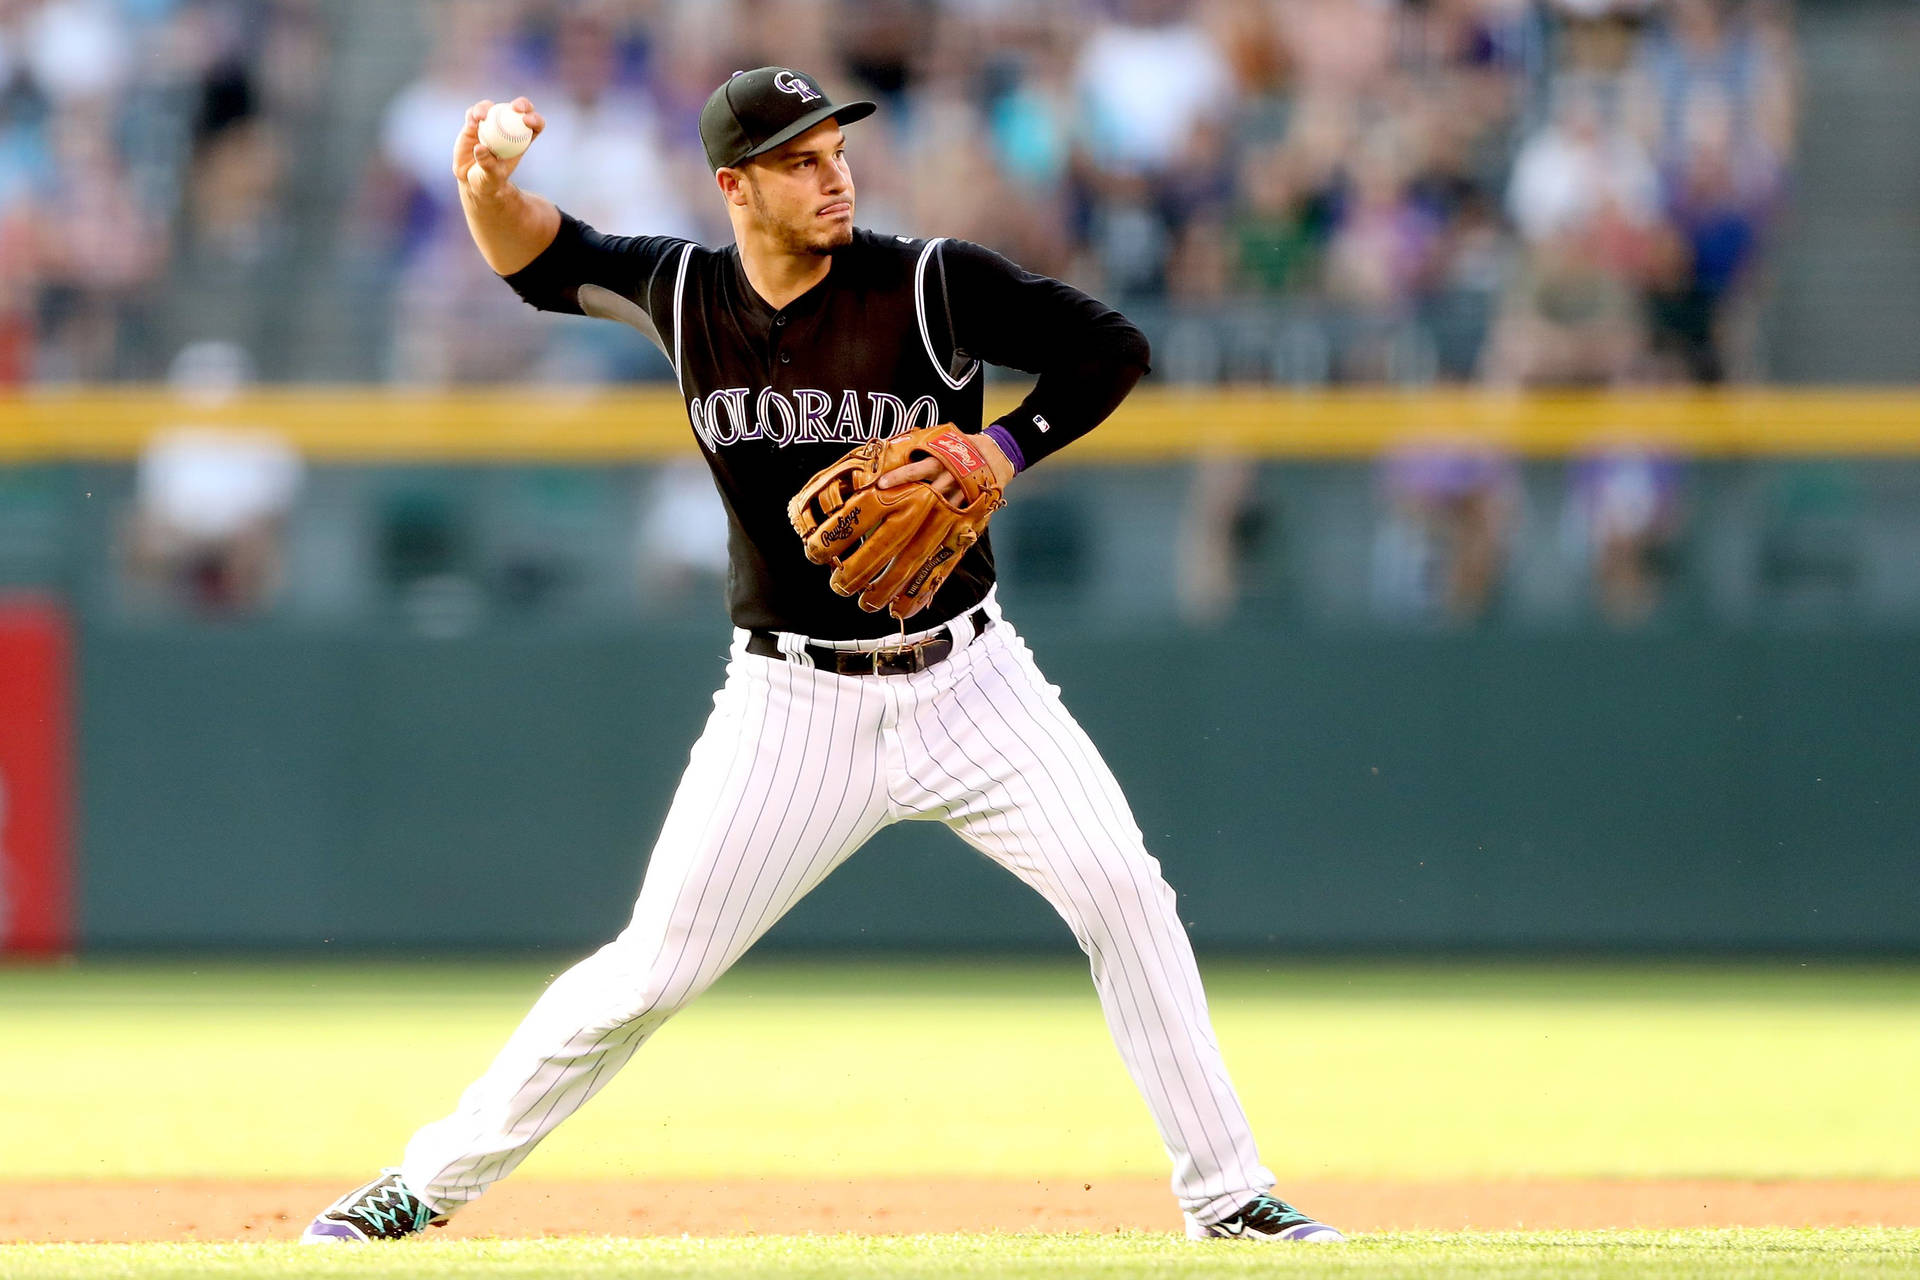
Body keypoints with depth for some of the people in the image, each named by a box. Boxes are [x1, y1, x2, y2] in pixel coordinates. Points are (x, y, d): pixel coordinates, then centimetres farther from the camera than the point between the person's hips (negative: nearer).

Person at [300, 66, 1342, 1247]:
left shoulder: (934, 285, -11)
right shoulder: (683, 292, -2)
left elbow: (1113, 350, -6)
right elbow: (540, 261, 14)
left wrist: (1004, 450, -19)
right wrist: (489, 185, -6)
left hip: (965, 681, -1)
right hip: (793, 705, 1)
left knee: (1125, 896, -15)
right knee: (654, 969, -2)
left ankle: (1227, 1194, -4)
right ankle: (430, 1183, 12)